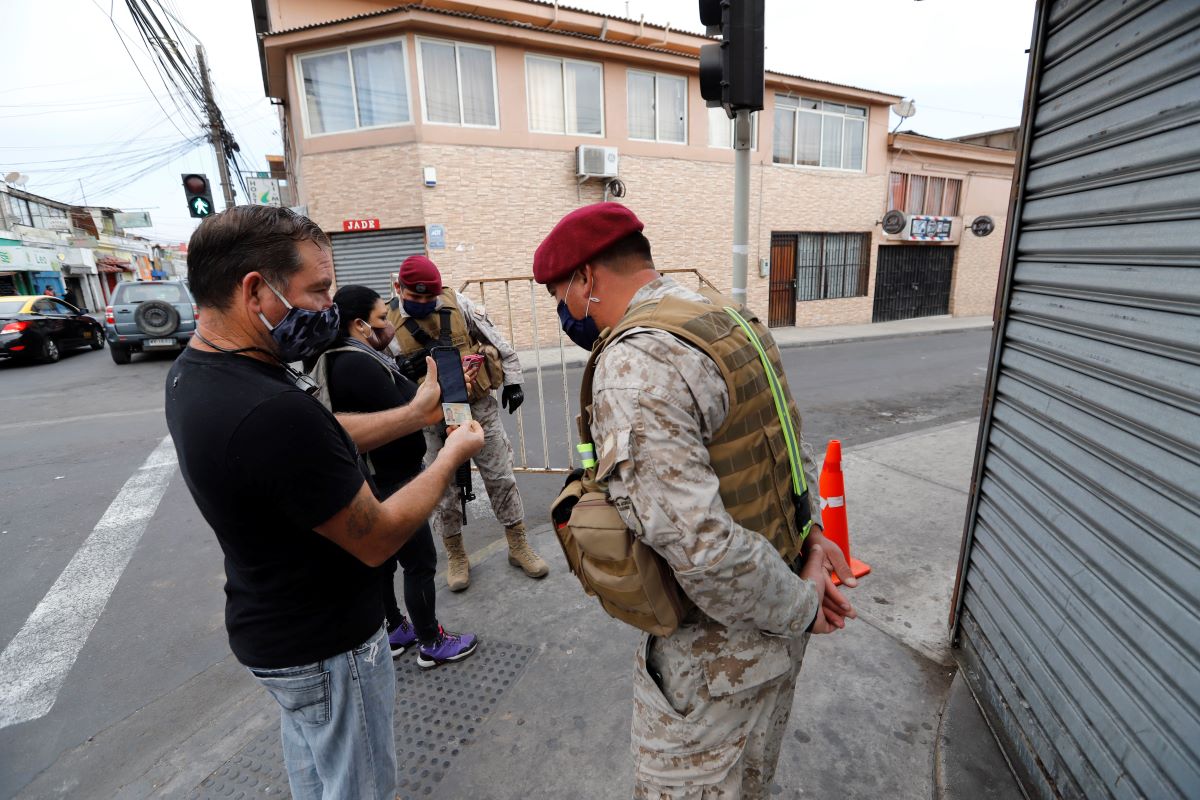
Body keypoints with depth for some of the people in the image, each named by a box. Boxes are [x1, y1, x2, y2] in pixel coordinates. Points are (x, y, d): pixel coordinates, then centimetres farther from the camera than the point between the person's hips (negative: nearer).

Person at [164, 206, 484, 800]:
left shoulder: (194, 371, -5)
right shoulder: (271, 413, -37)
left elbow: (321, 439, 5)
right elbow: (377, 539, -26)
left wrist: (414, 415, 2)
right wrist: (451, 456, -13)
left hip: (269, 625, 9)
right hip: (325, 647, -8)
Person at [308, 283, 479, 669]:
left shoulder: (333, 361, 7)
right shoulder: (360, 365, -24)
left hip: (367, 482, 10)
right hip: (390, 483, -10)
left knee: (381, 559, 22)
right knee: (421, 562, 5)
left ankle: (394, 630, 40)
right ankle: (431, 644, 22)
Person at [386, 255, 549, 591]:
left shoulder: (458, 303, -4)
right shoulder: (388, 321, -4)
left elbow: (497, 341, 3)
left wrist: (513, 381, 4)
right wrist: (404, 368, -19)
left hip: (480, 406, 1)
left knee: (501, 478, 8)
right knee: (446, 487, 11)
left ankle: (518, 546, 26)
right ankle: (455, 554, 33)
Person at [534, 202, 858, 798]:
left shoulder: (633, 366, -28)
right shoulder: (726, 319, 3)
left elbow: (702, 547, -33)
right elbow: (778, 444, 9)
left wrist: (799, 608, -17)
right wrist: (805, 527, 1)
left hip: (714, 654, -8)